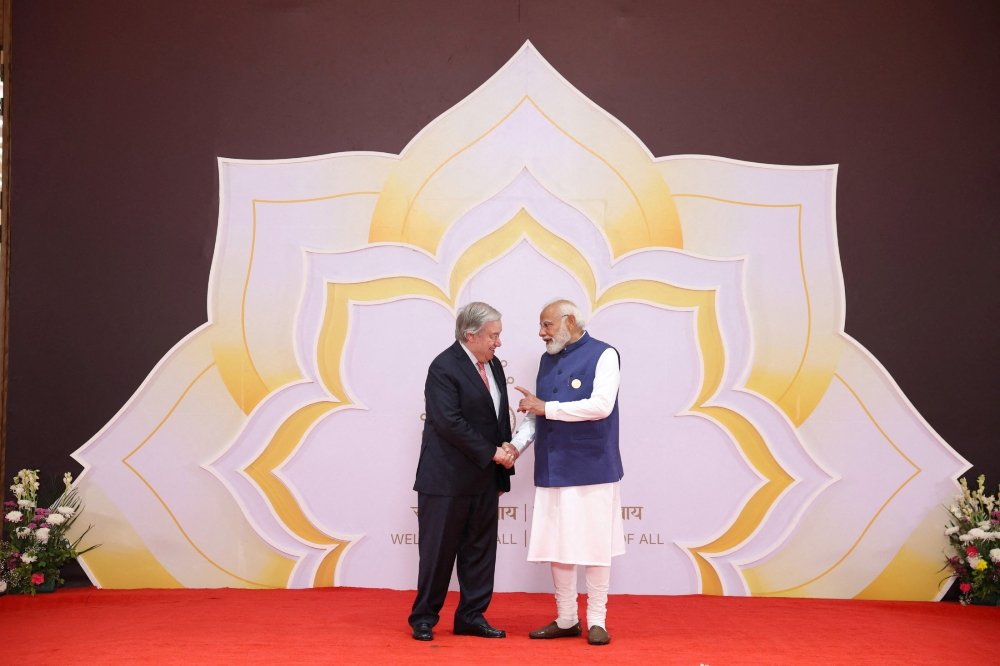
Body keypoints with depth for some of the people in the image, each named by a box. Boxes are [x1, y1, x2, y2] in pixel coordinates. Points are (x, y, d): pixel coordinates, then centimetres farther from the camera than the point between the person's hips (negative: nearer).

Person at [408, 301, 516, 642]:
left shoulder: (493, 365, 10)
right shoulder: (444, 367, -14)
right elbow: (449, 422, -21)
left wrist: (505, 446, 1)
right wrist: (492, 453, -18)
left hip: (485, 478, 7)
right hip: (447, 477, -7)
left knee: (480, 549, 10)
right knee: (438, 550, 1)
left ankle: (471, 617, 20)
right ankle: (423, 619, 14)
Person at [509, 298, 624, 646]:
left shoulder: (603, 355, -6)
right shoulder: (547, 360, 13)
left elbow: (601, 405, -19)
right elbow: (537, 413, 14)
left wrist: (547, 407, -15)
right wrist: (517, 445, -2)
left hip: (591, 469, -6)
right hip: (552, 470, 6)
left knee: (594, 546, 2)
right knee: (556, 546, 8)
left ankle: (596, 621, 13)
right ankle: (566, 620, 20)